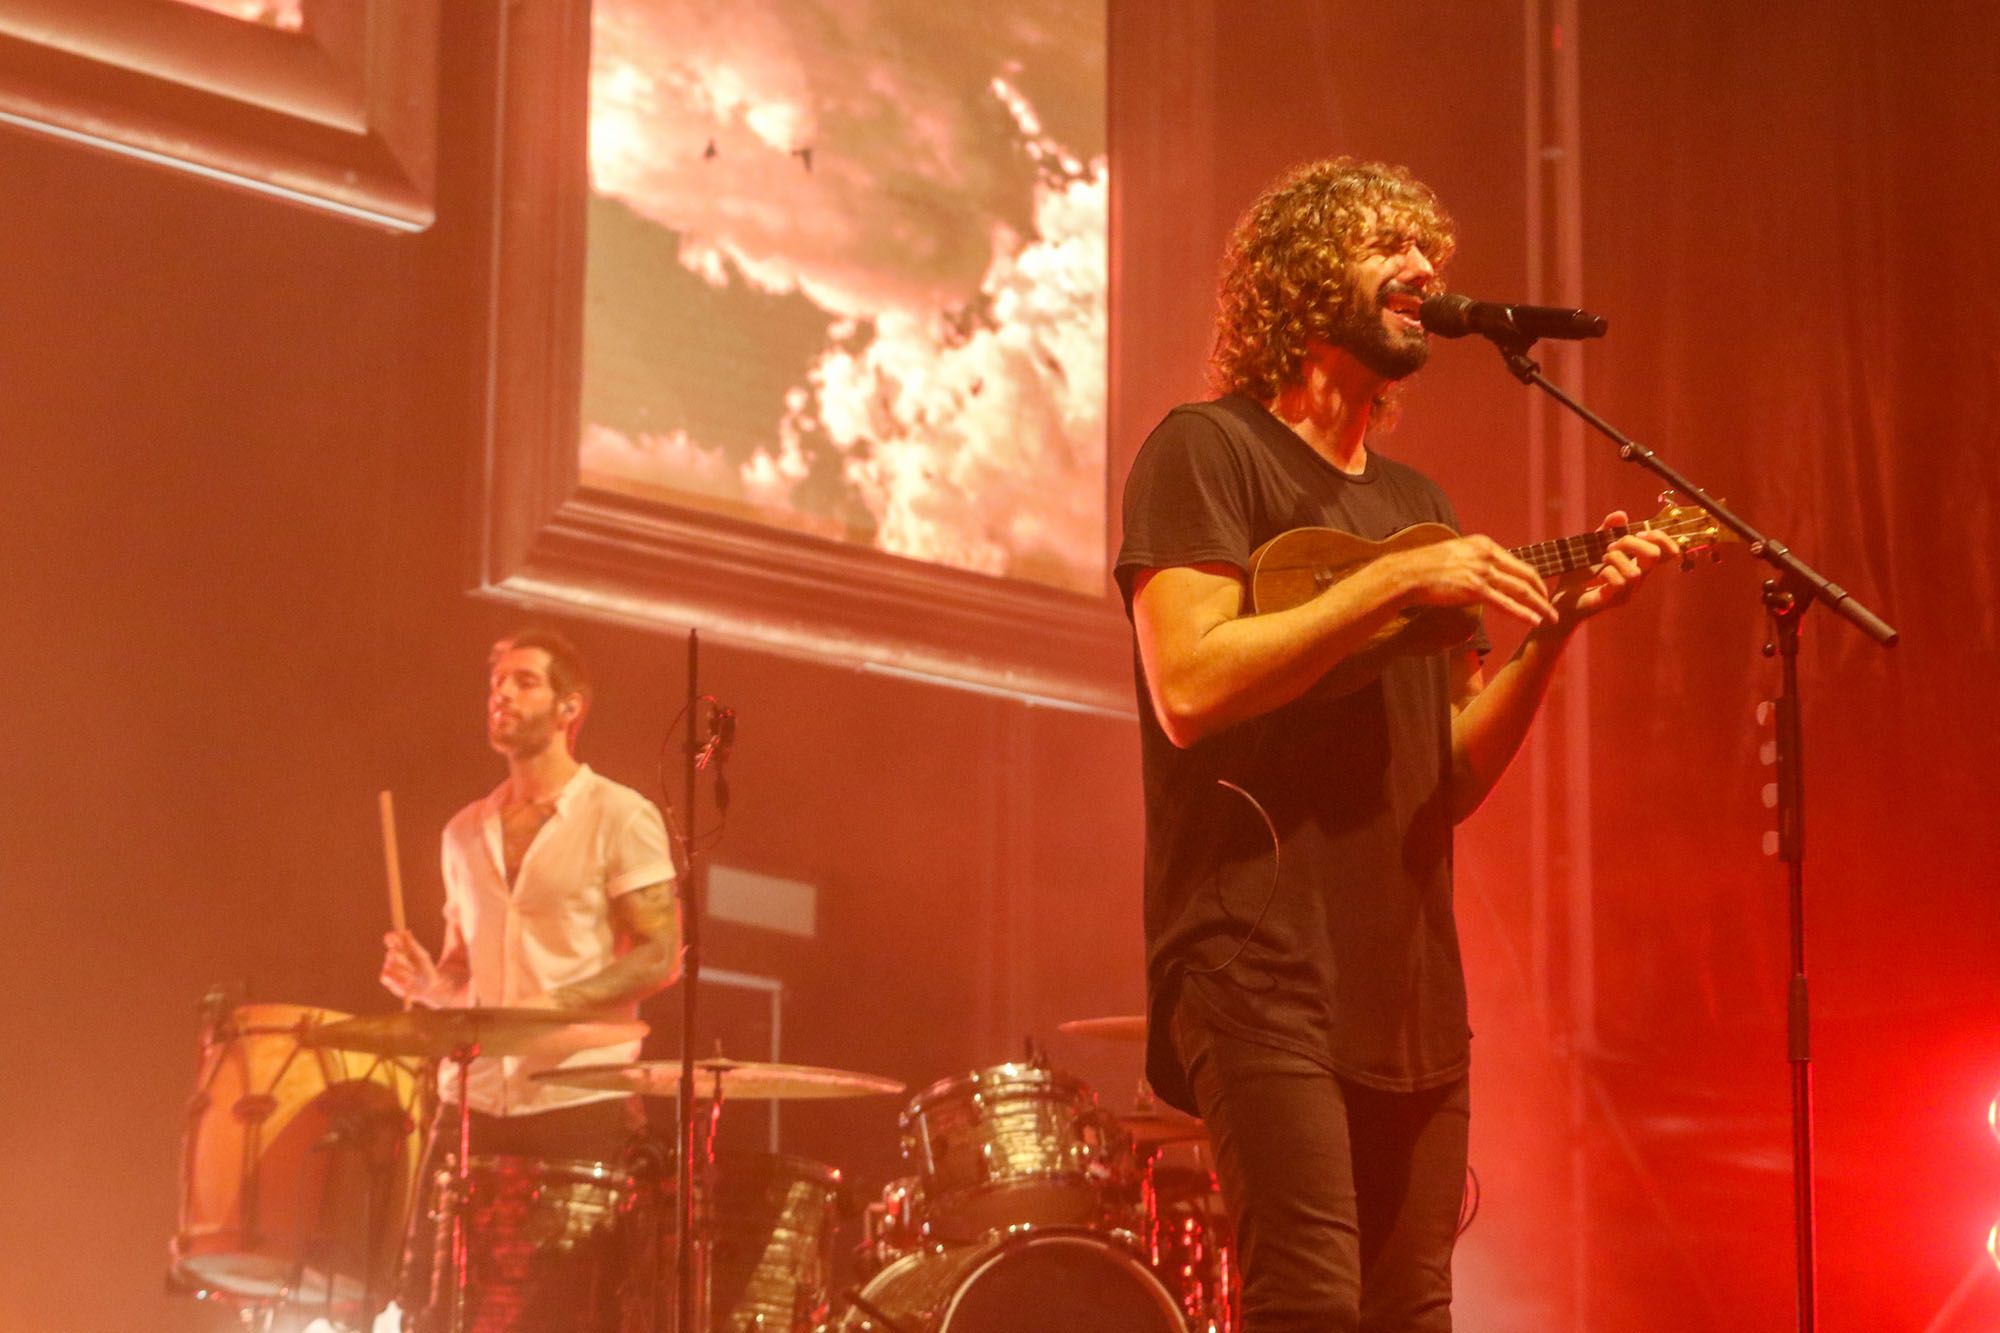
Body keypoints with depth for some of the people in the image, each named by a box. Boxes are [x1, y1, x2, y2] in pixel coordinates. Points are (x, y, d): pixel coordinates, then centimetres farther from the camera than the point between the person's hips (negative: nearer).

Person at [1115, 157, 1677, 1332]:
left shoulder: (1418, 504, 20)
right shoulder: (1210, 451, 0)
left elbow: (1455, 779, 15)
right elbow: (1189, 687, -15)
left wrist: (1556, 627, 1)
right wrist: (1397, 586, -15)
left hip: (1410, 983, 7)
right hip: (1261, 962, -7)